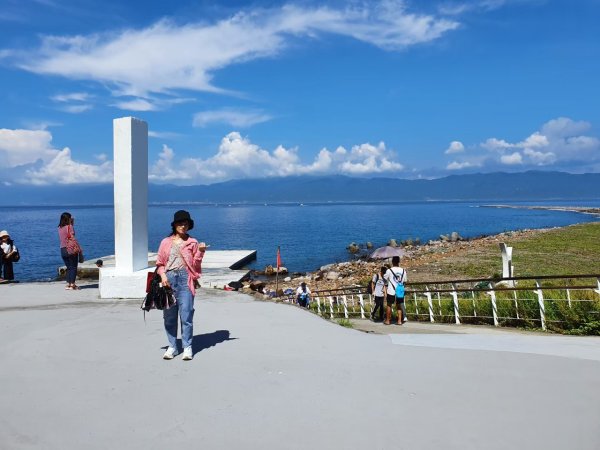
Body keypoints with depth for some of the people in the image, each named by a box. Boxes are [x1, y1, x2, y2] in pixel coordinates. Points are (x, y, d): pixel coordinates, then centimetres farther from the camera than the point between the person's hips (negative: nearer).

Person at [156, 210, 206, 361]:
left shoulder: (192, 243, 10)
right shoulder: (166, 242, 12)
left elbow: (195, 265, 8)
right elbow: (160, 263, 11)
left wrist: (200, 252, -6)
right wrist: (163, 275, -6)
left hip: (185, 280, -2)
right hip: (169, 279, 2)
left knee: (186, 315, -5)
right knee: (169, 316, 6)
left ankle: (187, 347, 4)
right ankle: (172, 347, 18)